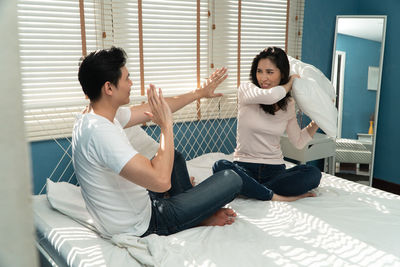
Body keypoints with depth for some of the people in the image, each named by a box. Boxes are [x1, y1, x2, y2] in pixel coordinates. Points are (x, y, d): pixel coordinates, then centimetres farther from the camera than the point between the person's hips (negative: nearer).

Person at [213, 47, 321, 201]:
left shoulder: (288, 105, 7)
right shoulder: (246, 89, -4)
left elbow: (298, 142, 15)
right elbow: (271, 95, -26)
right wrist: (290, 83, -7)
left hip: (275, 169, 3)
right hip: (245, 167, -3)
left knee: (313, 174, -25)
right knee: (220, 166, -35)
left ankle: (252, 190, -28)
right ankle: (277, 197, -30)